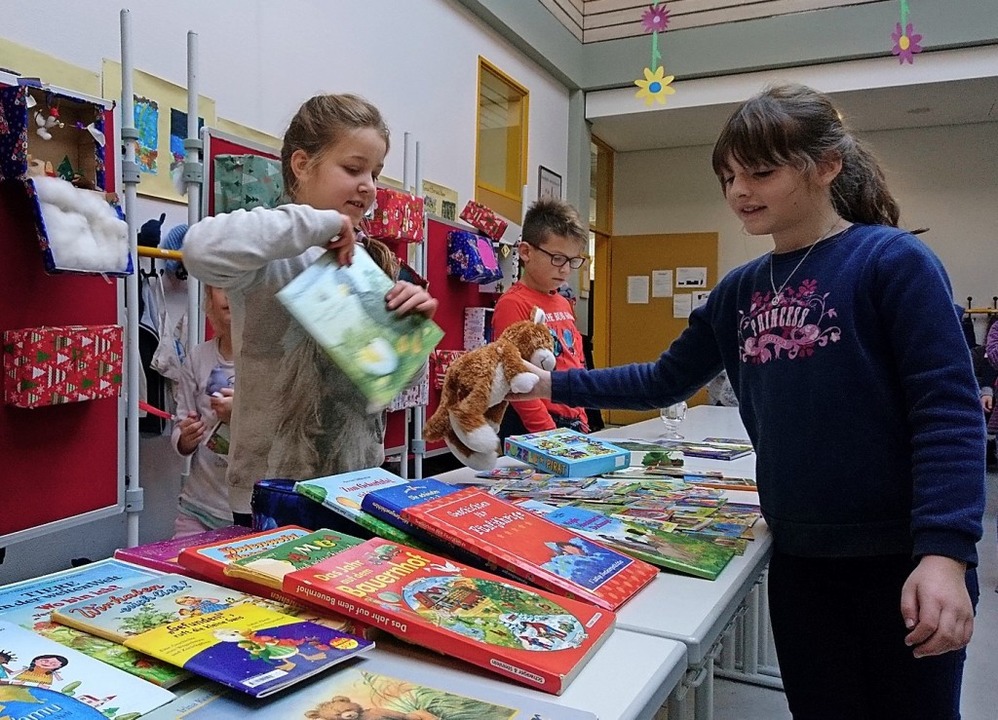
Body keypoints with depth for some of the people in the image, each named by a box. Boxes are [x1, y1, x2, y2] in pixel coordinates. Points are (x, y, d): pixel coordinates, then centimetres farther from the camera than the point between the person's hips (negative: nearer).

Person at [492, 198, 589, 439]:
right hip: (531, 430, -7)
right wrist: (548, 432, -18)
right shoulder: (513, 304, -12)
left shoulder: (564, 304, 12)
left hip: (572, 423, 7)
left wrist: (581, 422, 11)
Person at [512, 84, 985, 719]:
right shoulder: (739, 292, 8)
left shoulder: (893, 260, -10)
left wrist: (943, 554, -23)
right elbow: (664, 383, 13)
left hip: (901, 558, -5)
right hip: (798, 556, 5)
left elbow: (948, 411, -15)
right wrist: (549, 386, 5)